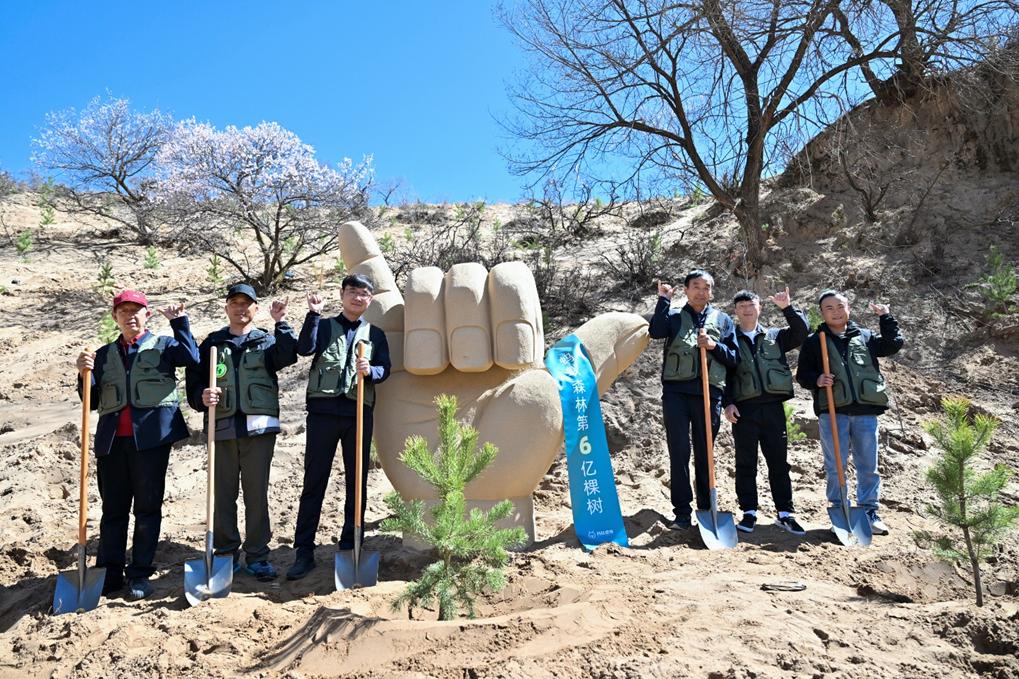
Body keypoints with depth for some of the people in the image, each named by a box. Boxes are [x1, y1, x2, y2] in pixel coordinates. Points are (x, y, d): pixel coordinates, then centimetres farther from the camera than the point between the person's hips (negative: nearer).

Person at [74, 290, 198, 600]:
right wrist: (84, 374, -3)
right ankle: (109, 572, 17)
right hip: (112, 440, 4)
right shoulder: (103, 354, 19)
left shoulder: (163, 345, 9)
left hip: (152, 436, -3)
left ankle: (140, 574, 10)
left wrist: (179, 321, -9)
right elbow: (92, 402, 14)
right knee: (113, 508, 8)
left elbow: (192, 357, -12)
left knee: (148, 507, 2)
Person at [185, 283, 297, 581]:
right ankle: (226, 554, 18)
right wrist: (202, 395, -11)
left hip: (259, 428, -1)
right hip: (222, 427, 2)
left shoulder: (267, 341, 11)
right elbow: (193, 380, 9)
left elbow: (289, 355, -11)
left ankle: (256, 556, 11)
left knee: (257, 493, 2)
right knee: (223, 493, 6)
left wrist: (281, 324, -16)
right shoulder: (212, 343, 15)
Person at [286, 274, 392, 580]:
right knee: (314, 480, -1)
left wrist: (370, 370, -16)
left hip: (359, 411, 2)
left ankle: (350, 547, 15)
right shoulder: (325, 326, 12)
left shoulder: (375, 334, 16)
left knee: (357, 481, 5)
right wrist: (313, 314, -14)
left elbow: (385, 370, 5)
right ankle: (304, 551, 4)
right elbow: (304, 348, -8)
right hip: (323, 408, -2)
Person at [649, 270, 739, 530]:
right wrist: (664, 300, -8)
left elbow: (734, 358, 11)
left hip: (709, 392, 1)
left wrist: (714, 346, -6)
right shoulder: (674, 315, 10)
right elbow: (656, 331, -11)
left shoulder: (722, 320, 15)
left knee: (705, 453, 8)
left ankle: (706, 509, 18)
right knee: (679, 451, -3)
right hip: (676, 391, -1)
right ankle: (682, 511, 3)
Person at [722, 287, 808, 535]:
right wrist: (727, 403, -8)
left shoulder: (775, 336, 16)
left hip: (773, 406, 2)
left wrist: (788, 308, -9)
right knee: (746, 463, 3)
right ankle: (749, 512, 10)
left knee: (779, 461, 5)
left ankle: (785, 513, 12)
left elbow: (802, 331, 2)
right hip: (744, 409, -1)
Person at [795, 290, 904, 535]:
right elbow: (802, 374, 5)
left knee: (868, 465, 7)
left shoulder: (864, 337, 16)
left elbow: (894, 344, 19)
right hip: (832, 412, -2)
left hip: (866, 411, 2)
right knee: (835, 466, 2)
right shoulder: (814, 341, 8)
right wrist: (816, 380, -14)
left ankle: (870, 511, 17)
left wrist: (885, 318, 16)